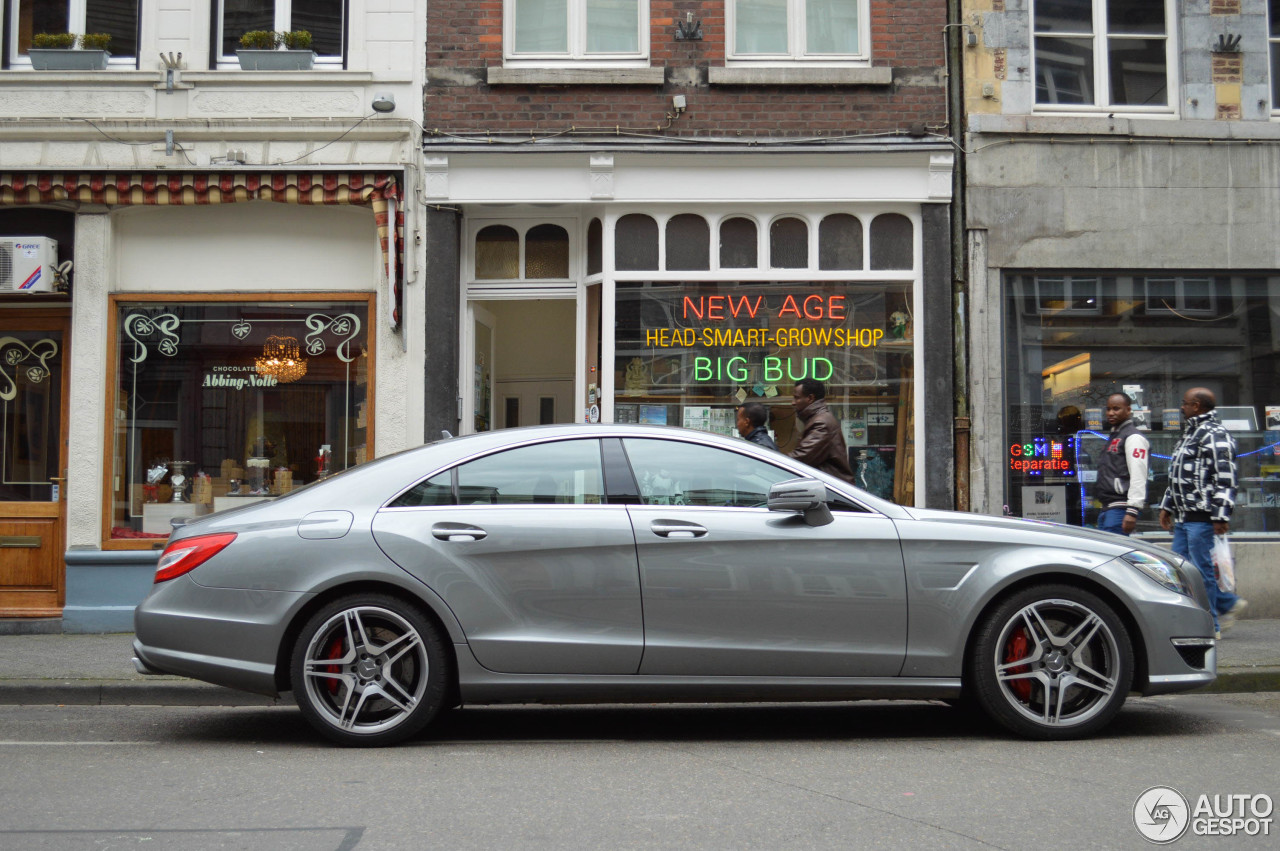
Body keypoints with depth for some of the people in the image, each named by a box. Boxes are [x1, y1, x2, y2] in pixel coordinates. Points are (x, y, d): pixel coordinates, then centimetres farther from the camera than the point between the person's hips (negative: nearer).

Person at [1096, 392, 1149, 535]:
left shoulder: (1133, 438, -8)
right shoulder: (1115, 436, 23)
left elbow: (1138, 477, -18)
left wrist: (1132, 511, -25)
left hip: (1121, 509, -10)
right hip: (1108, 508, 10)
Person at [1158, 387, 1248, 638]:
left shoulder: (1215, 435, -12)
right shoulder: (1190, 434, 20)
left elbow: (1225, 479, -18)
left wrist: (1221, 516, -22)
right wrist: (1167, 506, 25)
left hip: (1202, 518, -10)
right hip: (1183, 517, 10)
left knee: (1201, 569, -5)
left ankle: (1210, 626, 4)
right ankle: (1228, 604, 23)